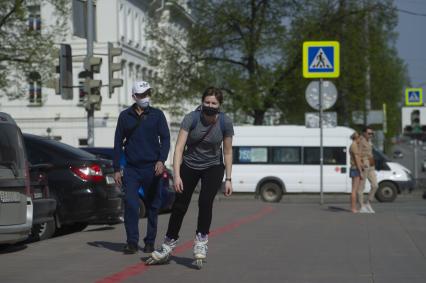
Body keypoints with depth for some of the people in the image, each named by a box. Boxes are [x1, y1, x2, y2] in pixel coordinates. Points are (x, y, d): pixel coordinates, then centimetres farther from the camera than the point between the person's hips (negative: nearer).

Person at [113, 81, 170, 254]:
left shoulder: (157, 115, 5)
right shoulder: (125, 116, 8)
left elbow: (165, 138, 1)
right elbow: (118, 143, 9)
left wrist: (161, 160, -15)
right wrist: (116, 169, 4)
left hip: (152, 168, 0)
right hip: (131, 168, 0)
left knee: (152, 206, 5)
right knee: (130, 204, -10)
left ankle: (150, 242, 16)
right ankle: (132, 242, -5)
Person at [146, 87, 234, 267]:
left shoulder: (225, 123, -15)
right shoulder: (191, 119, -20)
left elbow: (227, 152, -5)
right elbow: (179, 148, -23)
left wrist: (228, 179, -6)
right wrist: (176, 175, -31)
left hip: (213, 167, 0)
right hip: (189, 166, 0)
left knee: (205, 201, -23)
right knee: (180, 206, 0)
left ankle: (201, 239, -8)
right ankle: (168, 245, 15)